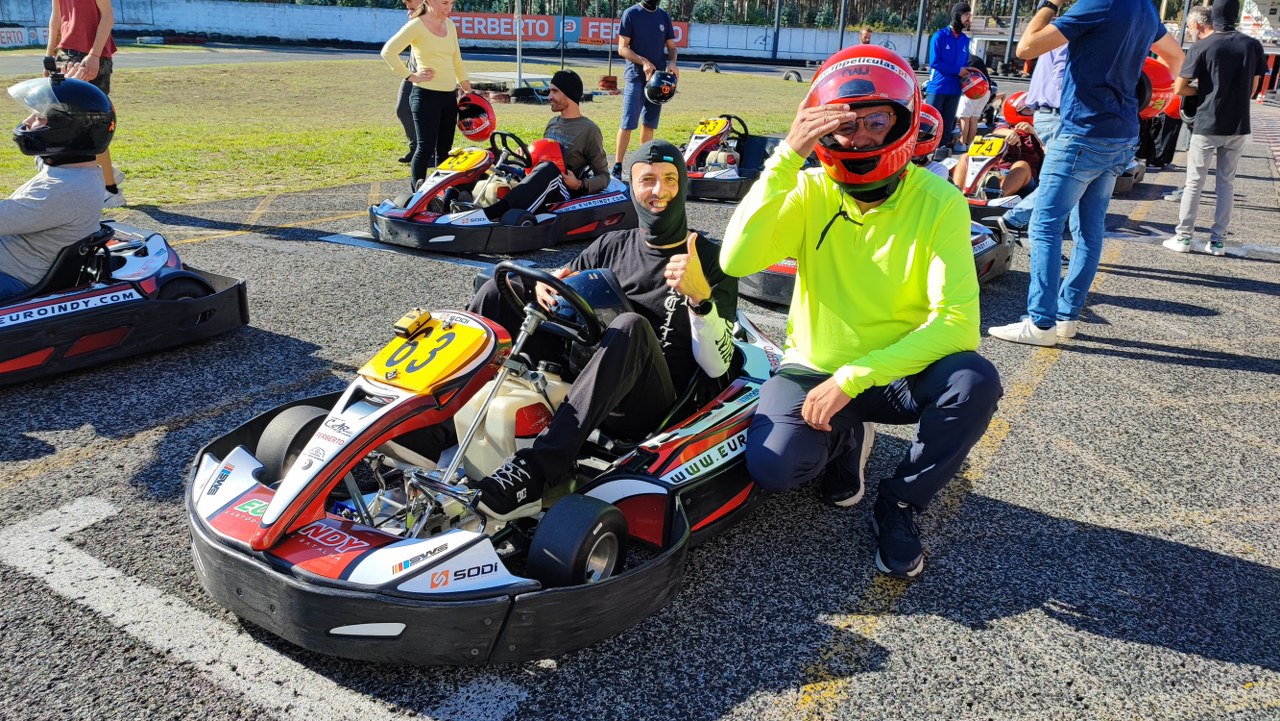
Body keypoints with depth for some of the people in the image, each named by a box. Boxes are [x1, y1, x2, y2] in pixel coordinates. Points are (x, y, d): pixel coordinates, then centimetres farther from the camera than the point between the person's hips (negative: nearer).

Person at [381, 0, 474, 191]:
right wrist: (411, 76, -13)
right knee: (425, 148, -7)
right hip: (427, 96, -6)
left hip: (450, 96, 6)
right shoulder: (416, 25, -9)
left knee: (444, 149, 10)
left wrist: (469, 91, 18)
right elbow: (388, 51, -14)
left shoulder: (450, 25, 11)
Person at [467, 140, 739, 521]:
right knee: (498, 291, -4)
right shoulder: (613, 245, 12)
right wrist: (543, 285, -6)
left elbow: (717, 365, -8)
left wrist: (700, 296, -24)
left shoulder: (711, 259, 0)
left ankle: (533, 474, -47)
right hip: (580, 378, 5)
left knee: (631, 327, -37)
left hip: (648, 408, -4)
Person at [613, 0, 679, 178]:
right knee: (628, 123, -7)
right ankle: (618, 167, -3)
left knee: (650, 124, 9)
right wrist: (643, 62, -21)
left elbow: (671, 46, 15)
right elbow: (622, 48, -7)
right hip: (636, 77, -5)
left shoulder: (664, 16, 11)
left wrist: (672, 62, -7)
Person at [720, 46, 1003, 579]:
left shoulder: (939, 201, -13)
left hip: (897, 373, 0)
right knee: (774, 467, -27)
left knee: (976, 381, -31)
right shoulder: (810, 191, -8)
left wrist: (854, 379, -28)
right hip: (814, 369, 1)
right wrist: (786, 157, -31)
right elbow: (736, 261, -25)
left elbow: (956, 321, -22)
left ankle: (899, 505, -5)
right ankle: (846, 436, 11)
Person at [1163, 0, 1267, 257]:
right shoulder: (1253, 45, 3)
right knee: (1226, 182, 10)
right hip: (1238, 126, 3)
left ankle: (1183, 237, 6)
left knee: (1194, 182, 4)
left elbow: (1179, 88, -9)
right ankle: (1218, 240, 11)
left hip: (1207, 125, -3)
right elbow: (1252, 88, 9)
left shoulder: (1202, 47, -8)